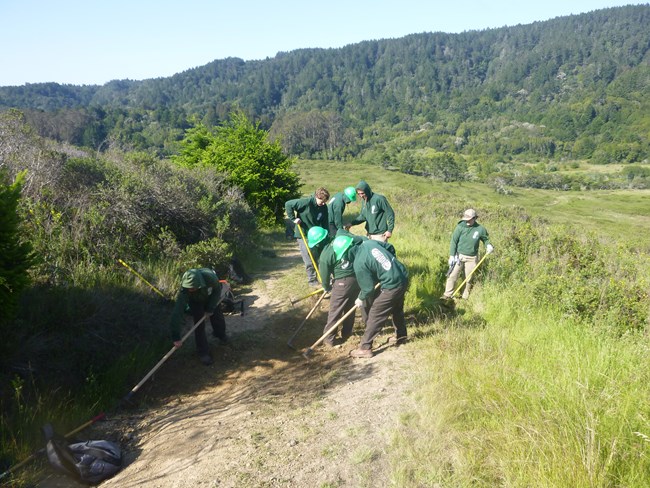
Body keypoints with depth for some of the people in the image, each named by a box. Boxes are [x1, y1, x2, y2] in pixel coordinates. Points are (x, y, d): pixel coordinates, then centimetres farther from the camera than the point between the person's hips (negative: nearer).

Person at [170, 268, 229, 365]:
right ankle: (203, 352, 7)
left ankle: (221, 335, 43)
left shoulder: (210, 277, -43)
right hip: (195, 302, -1)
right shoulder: (184, 290, -43)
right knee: (199, 324, -10)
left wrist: (210, 308, -18)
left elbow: (217, 290, -20)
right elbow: (177, 312, -43)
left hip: (211, 297, 1)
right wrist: (176, 337, -45)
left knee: (218, 317, 10)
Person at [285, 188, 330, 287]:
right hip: (303, 235, -6)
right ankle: (313, 281, 11)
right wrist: (293, 218, -21)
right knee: (309, 260, -2)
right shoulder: (306, 202, -22)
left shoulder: (324, 207, -2)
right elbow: (288, 204, -19)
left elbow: (325, 223, 5)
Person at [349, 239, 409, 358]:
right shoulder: (369, 242, 0)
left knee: (375, 315, 2)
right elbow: (390, 248, 13)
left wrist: (360, 299, 8)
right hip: (403, 277, 9)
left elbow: (368, 288, -11)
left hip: (392, 285, -8)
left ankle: (365, 348, 9)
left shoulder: (359, 264, -19)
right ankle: (401, 336, 46)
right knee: (397, 309, 28)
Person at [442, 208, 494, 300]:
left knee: (469, 279, 10)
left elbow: (485, 239, 12)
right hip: (459, 256, -1)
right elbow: (454, 241, -6)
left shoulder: (480, 229, -7)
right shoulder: (460, 227, -11)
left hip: (472, 258, 1)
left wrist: (488, 245, -10)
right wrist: (452, 255, -9)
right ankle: (448, 295, 8)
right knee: (453, 275, -2)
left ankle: (465, 297, 25)